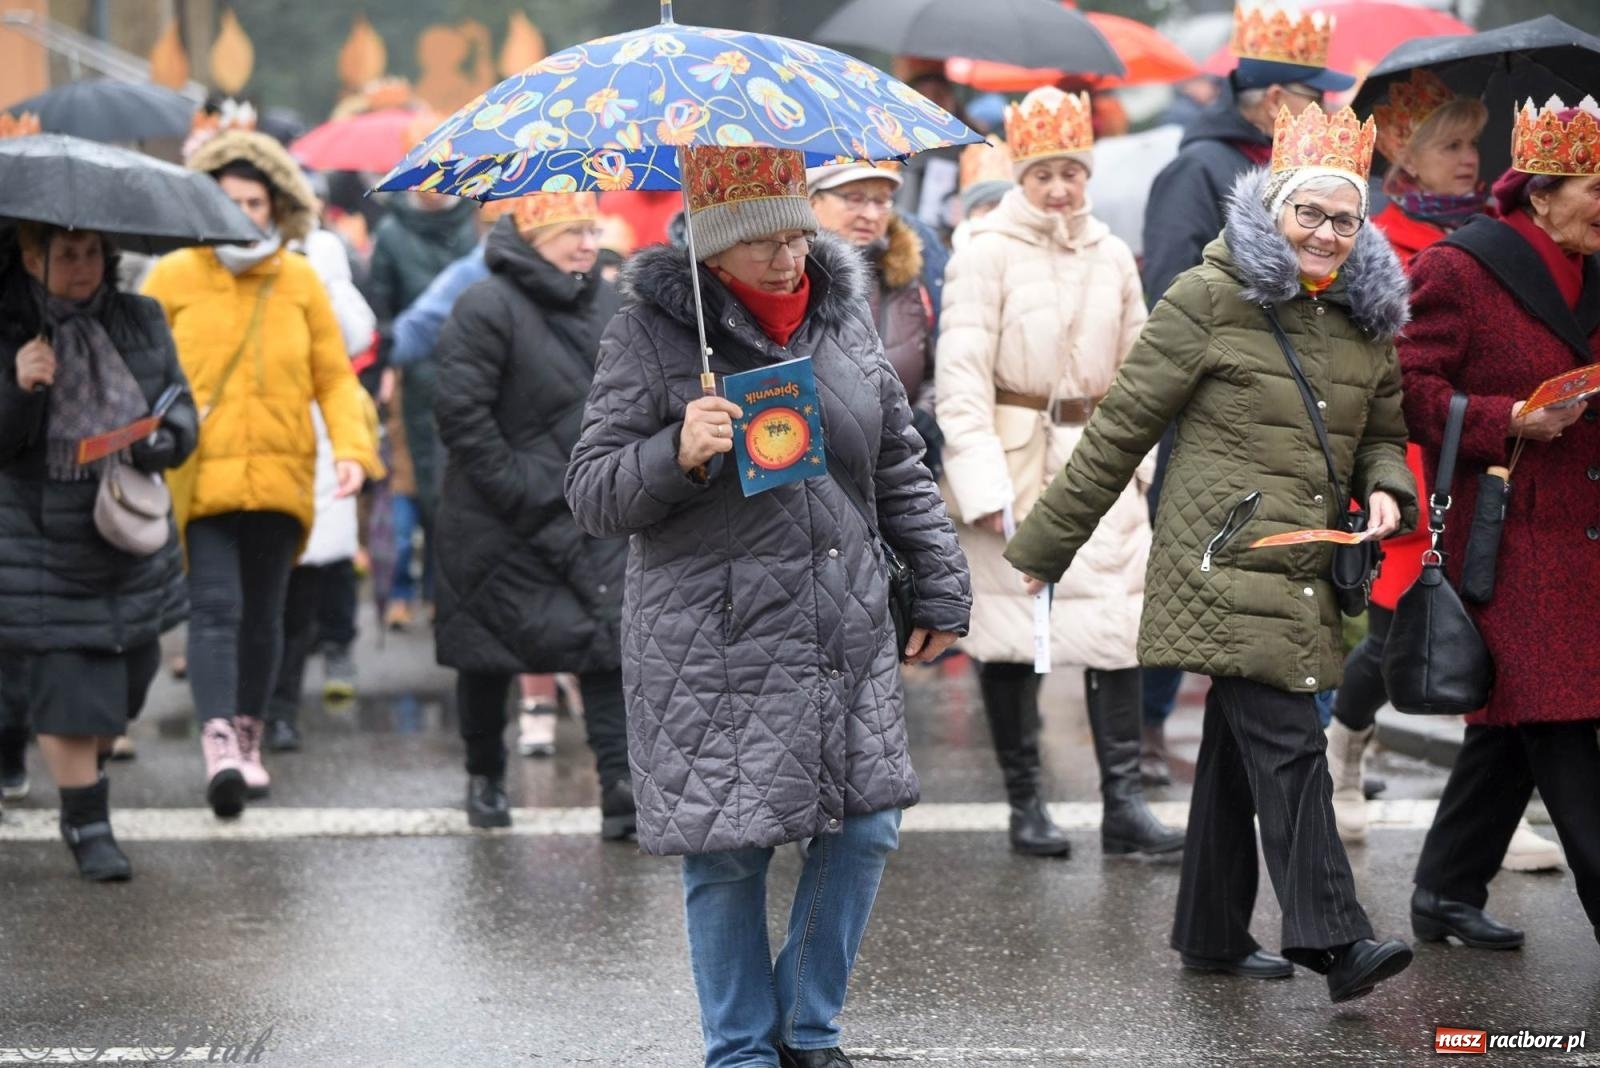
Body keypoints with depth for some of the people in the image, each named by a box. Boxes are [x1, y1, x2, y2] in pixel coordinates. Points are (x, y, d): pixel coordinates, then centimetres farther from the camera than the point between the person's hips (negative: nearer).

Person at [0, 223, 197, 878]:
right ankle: (87, 825, 9)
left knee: (126, 679, 14)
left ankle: (87, 772, 42)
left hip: (129, 543, 4)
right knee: (65, 686, -4)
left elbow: (182, 413, 5)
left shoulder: (140, 322, 1)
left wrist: (163, 440, -17)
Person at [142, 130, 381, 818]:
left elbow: (335, 378, 10)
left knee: (263, 613, 10)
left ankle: (249, 741, 25)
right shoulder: (172, 278, 0)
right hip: (200, 478, -3)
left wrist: (351, 448, -5)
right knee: (216, 607, -15)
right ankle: (218, 742, -25)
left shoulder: (299, 281, 7)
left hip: (281, 477, 3)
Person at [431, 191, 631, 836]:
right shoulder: (487, 308, -13)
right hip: (502, 518, -5)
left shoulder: (607, 305, 10)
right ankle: (484, 777, 27)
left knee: (611, 638, -9)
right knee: (489, 647, 7)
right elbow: (461, 412, -17)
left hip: (592, 511, 5)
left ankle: (622, 786, -13)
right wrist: (517, 490, -17)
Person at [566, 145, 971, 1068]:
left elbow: (900, 468, 20)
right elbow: (593, 496, -6)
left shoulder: (843, 316, 10)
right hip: (714, 654, -5)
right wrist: (677, 454, -24)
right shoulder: (653, 332, -6)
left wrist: (942, 586, 18)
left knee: (865, 829, 5)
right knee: (728, 855, 0)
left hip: (847, 637, 5)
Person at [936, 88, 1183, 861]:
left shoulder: (1113, 257, 10)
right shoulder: (987, 253, -5)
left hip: (1098, 459, 4)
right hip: (1013, 459, -4)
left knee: (1117, 623, -5)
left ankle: (1123, 800, -4)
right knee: (1011, 627, 0)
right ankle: (1025, 804, 9)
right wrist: (980, 481, -16)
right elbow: (961, 373, -10)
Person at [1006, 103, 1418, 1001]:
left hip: (1307, 579, 7)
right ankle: (1333, 939, -17)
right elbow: (1122, 428, -3)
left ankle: (1213, 934, 22)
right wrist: (1045, 545, 1)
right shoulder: (1210, 299, -5)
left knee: (1240, 751, 13)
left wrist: (1386, 488, -1)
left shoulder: (1367, 321, 13)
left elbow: (1383, 434, 25)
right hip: (1228, 566, -6)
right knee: (1288, 746, -14)